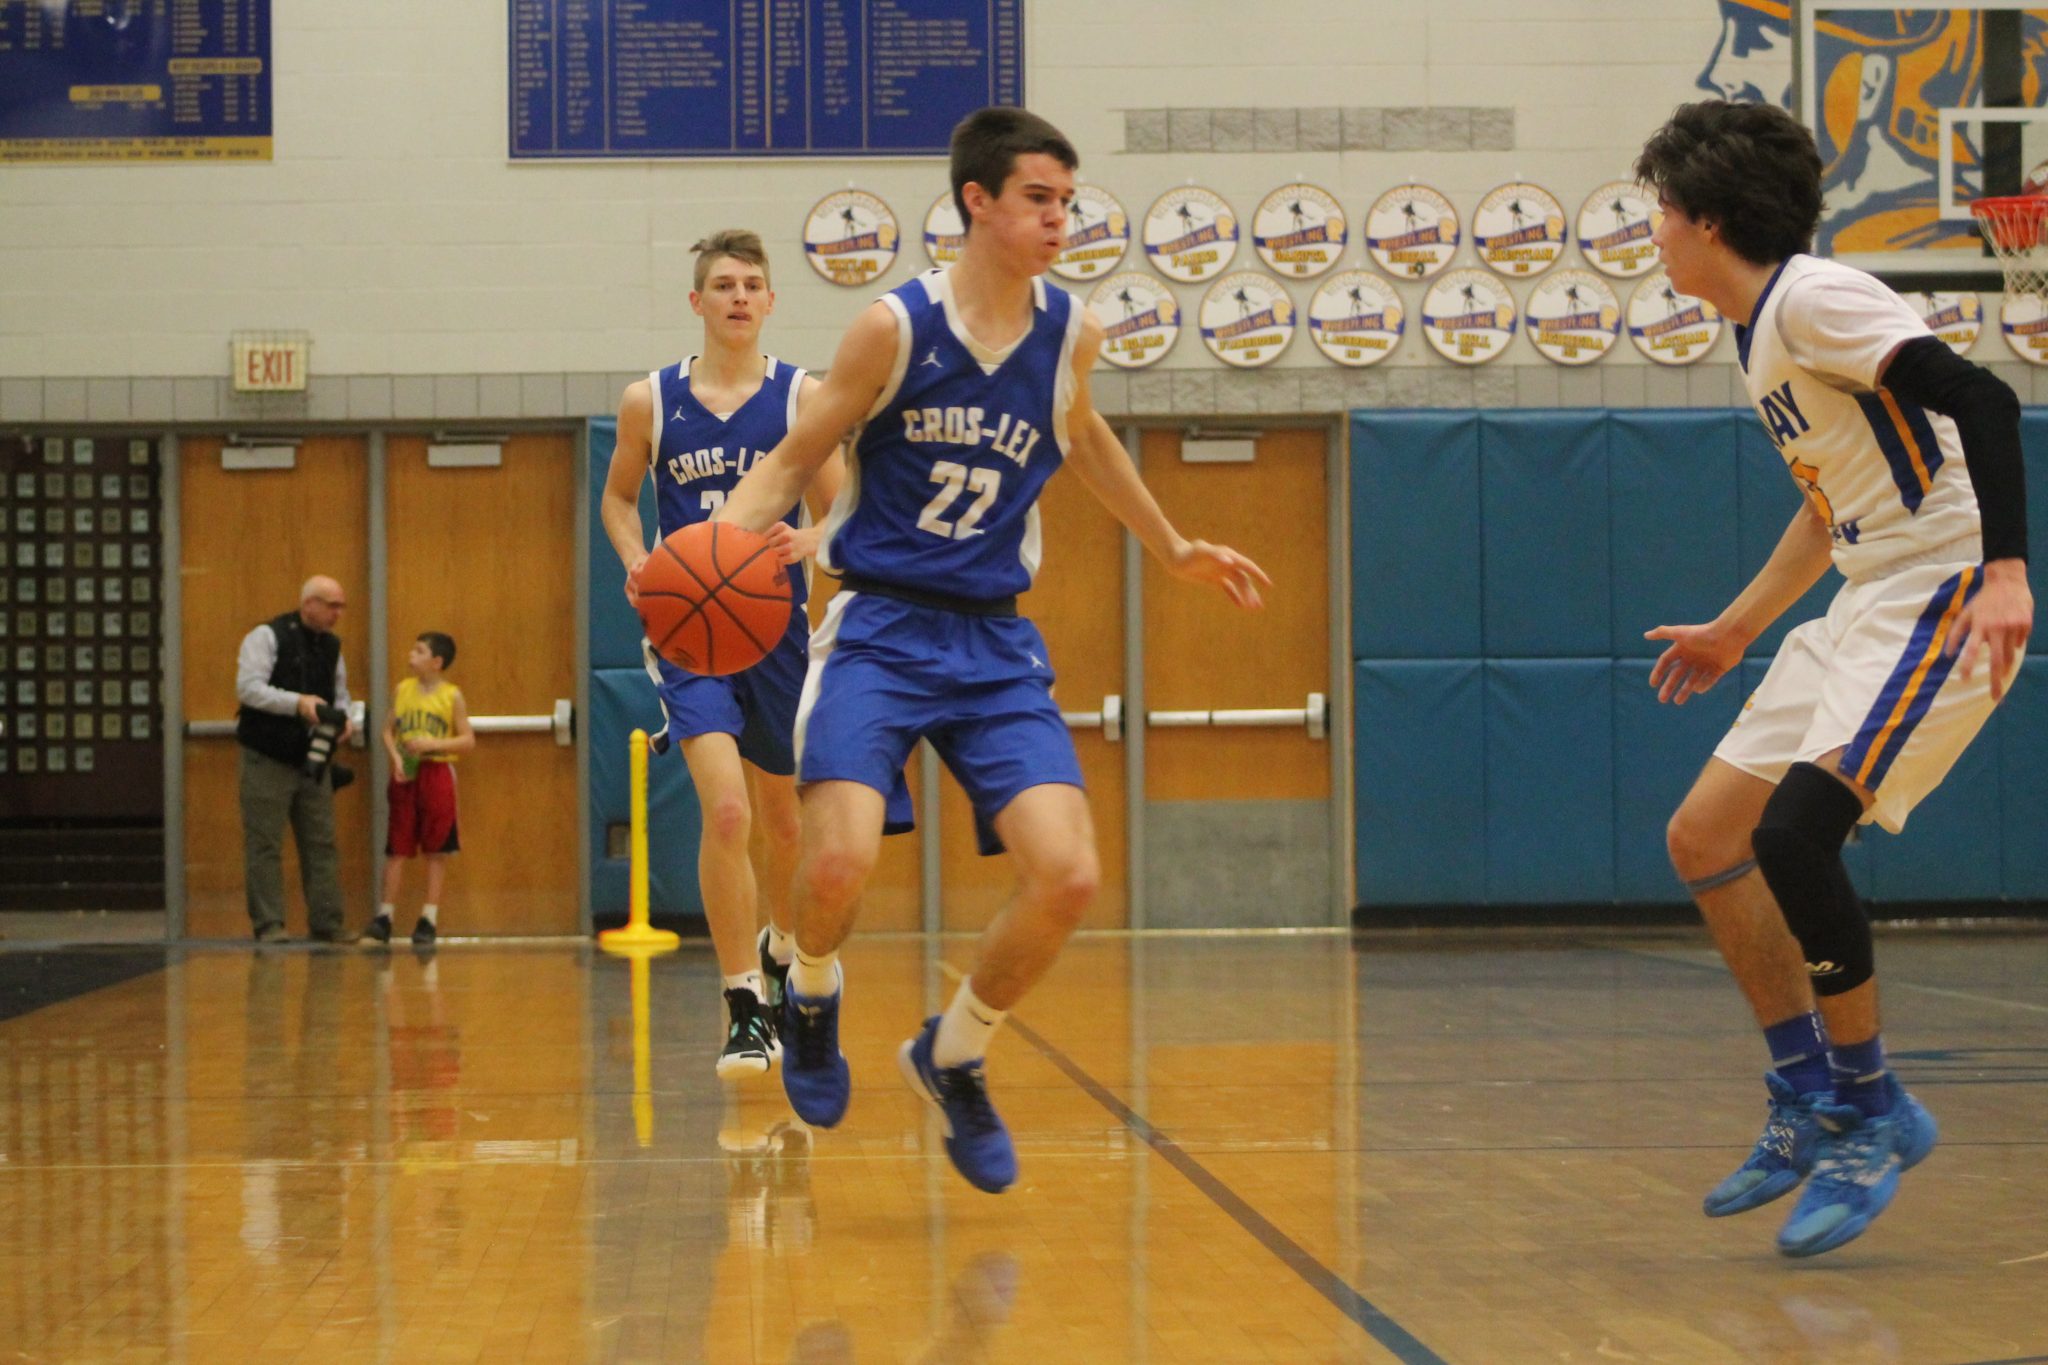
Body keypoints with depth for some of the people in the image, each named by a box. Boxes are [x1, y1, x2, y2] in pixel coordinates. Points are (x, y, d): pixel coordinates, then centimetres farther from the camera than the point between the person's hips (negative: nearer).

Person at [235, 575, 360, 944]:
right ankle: (268, 924, 1)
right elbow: (248, 687, -17)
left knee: (321, 844, 5)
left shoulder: (331, 645, 13)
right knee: (265, 845, -3)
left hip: (312, 759, 6)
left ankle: (326, 922, 10)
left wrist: (342, 719, -2)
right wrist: (297, 703, -27)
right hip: (268, 760, -6)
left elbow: (340, 693, 21)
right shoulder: (267, 637, -7)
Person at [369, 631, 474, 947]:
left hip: (436, 775, -2)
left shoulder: (452, 696, -2)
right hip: (405, 776, 2)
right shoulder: (402, 689, 6)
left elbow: (468, 740, -4)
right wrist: (395, 757, -11)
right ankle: (385, 916, 8)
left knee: (436, 850, 2)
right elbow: (388, 731, 7)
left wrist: (432, 744, -16)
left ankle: (429, 919, 7)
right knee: (396, 849, 4)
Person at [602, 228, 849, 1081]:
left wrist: (801, 542, -23)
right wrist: (635, 561, -6)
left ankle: (782, 950, 47)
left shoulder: (802, 397, -2)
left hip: (777, 629, 2)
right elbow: (617, 496, 13)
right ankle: (745, 1011, -11)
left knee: (780, 813, 17)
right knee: (724, 812, -19)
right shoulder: (650, 401, -1)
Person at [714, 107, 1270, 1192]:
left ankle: (953, 1056, 15)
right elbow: (792, 459, -1)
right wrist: (717, 541, -20)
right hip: (878, 626, -4)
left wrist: (1174, 550, 32)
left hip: (995, 641, 4)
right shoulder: (895, 326, -9)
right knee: (840, 860, -25)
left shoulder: (1069, 334, 2)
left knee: (1067, 876, -12)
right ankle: (812, 996, 13)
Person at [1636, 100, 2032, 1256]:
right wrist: (1736, 632, 33)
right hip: (1873, 602, 10)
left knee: (1792, 831, -24)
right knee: (1705, 838, 7)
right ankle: (1810, 1107, 14)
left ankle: (1872, 1111, -8)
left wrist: (2005, 572, -33)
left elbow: (1982, 399, -23)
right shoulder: (1762, 332, 17)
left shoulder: (1813, 298, -13)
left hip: (1947, 595, -10)